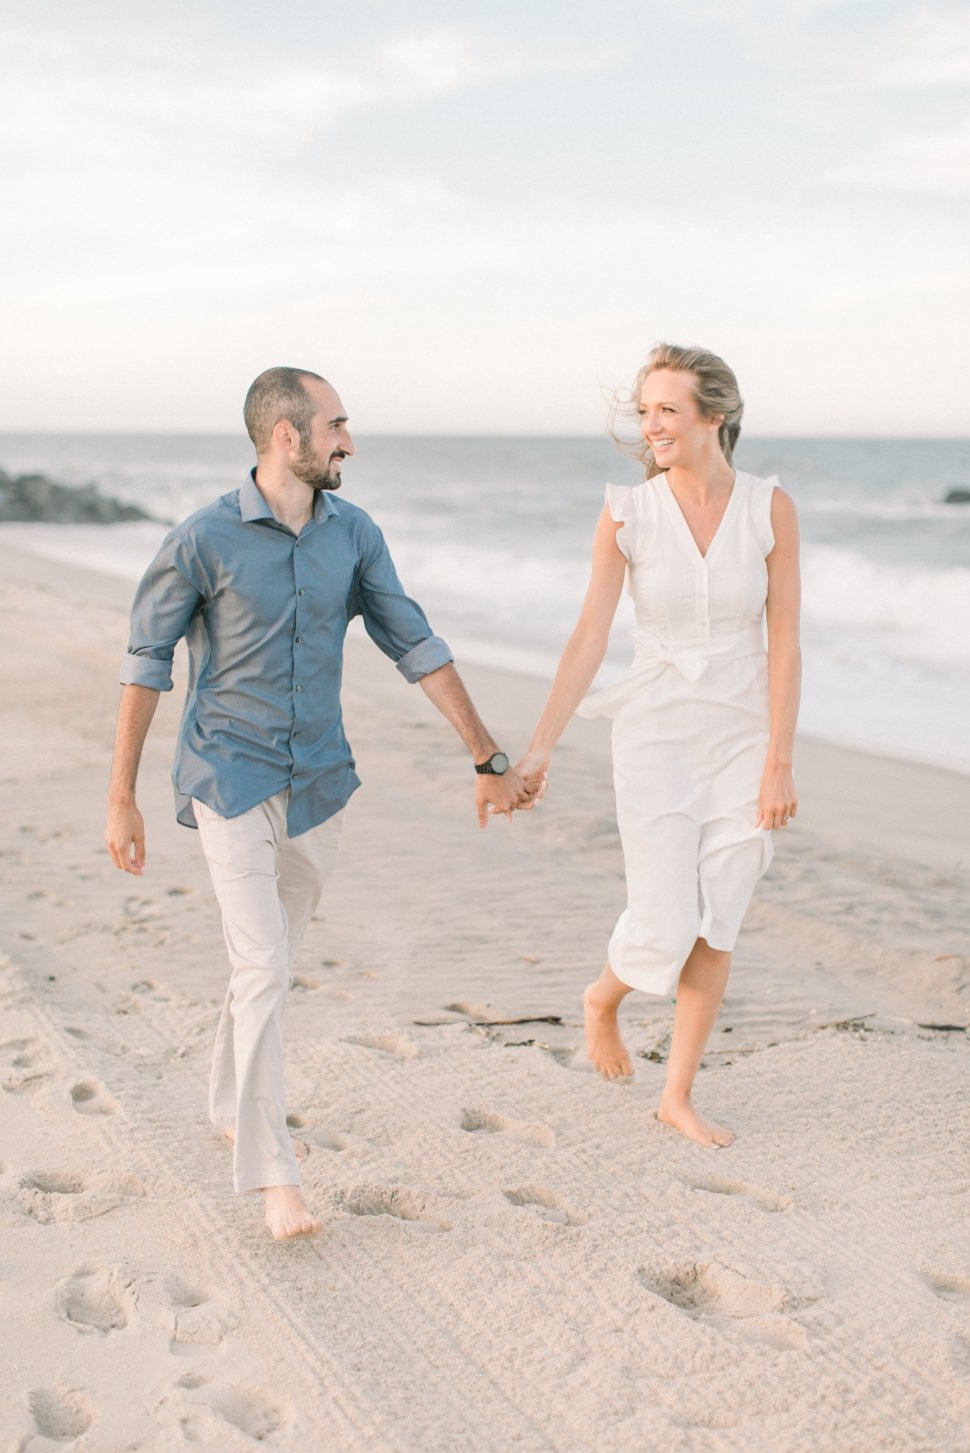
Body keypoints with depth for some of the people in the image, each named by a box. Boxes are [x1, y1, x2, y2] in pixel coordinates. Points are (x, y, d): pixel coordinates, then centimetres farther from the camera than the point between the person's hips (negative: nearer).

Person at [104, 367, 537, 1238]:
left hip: (317, 783, 5)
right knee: (264, 969, -11)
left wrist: (490, 759, 4)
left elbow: (415, 645, 4)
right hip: (230, 780, -5)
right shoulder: (202, 540, -14)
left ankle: (235, 1108, 40)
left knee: (273, 960, 18)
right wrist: (121, 799, -6)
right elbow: (147, 664, -6)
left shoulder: (354, 534, -1)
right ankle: (274, 1173, 0)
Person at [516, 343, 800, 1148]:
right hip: (656, 734, -1)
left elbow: (784, 642, -7)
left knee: (716, 926, 5)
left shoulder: (770, 508, -7)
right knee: (664, 926, -4)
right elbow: (588, 639, -7)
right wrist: (540, 747, -10)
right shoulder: (626, 516, -8)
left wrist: (779, 763, -10)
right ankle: (604, 998, 32)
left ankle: (678, 1096, 21)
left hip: (743, 736, 1)